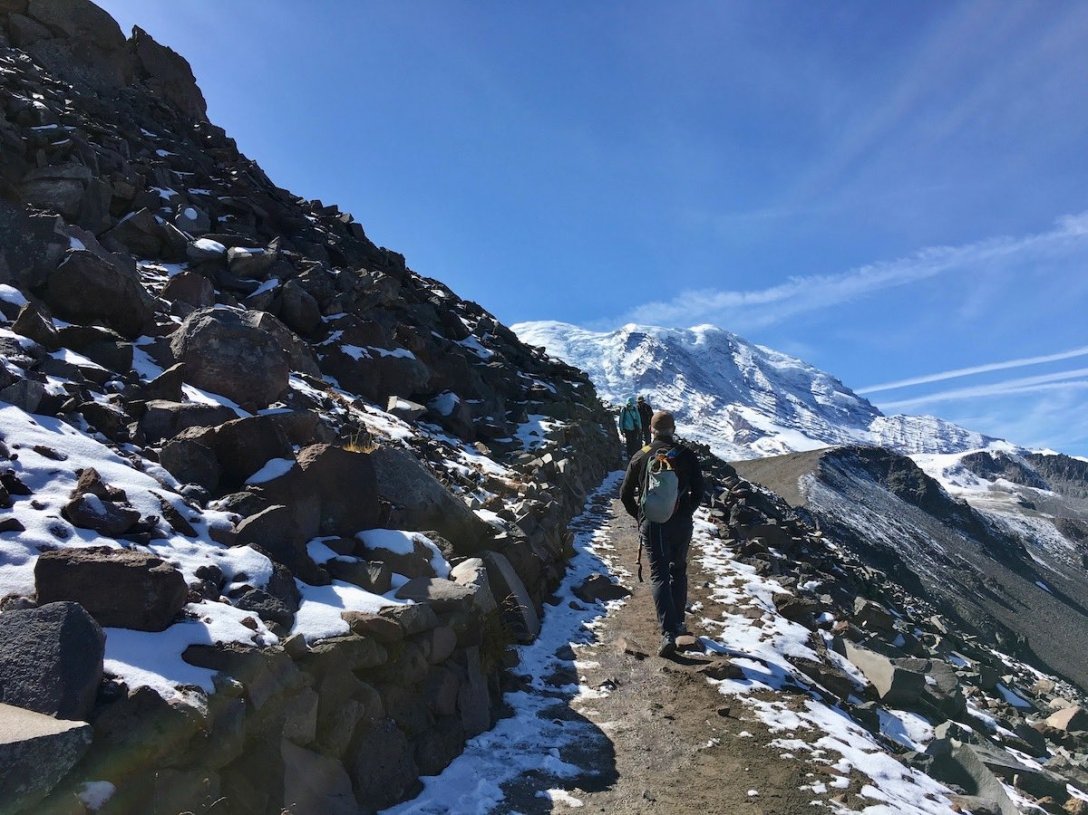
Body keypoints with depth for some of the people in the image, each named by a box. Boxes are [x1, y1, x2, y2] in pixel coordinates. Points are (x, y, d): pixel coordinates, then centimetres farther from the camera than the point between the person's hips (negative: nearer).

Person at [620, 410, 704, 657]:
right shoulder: (686, 456, -1)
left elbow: (625, 494, 2)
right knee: (678, 571, 20)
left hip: (652, 525, -1)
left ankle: (668, 632, -14)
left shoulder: (640, 456, 0)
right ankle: (677, 622, 29)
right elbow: (698, 492, 0)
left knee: (659, 575, -1)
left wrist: (640, 516, 17)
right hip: (681, 524, 1)